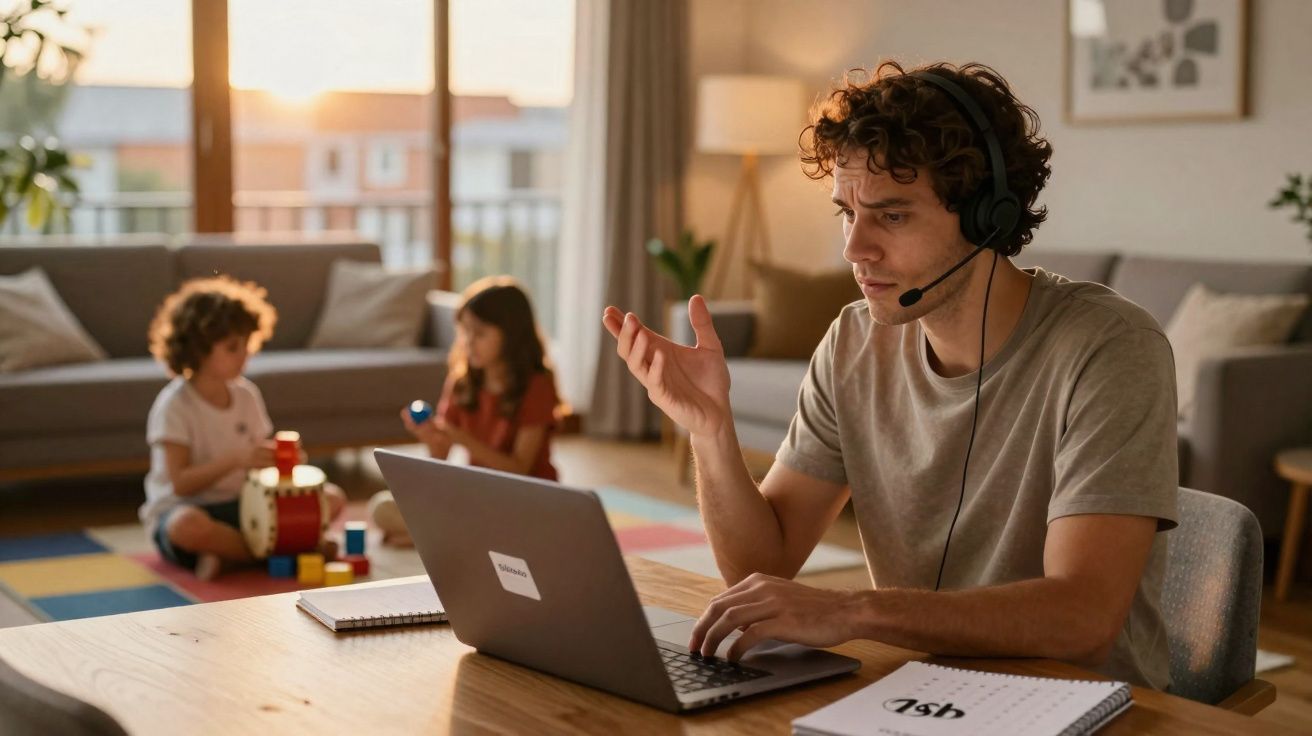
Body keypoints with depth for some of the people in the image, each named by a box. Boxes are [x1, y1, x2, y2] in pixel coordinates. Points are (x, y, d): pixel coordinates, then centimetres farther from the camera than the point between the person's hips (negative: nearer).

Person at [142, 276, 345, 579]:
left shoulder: (246, 394, 6)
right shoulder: (174, 405, -12)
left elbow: (254, 464, 9)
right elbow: (181, 483, -19)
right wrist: (236, 460, -31)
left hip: (241, 505, 6)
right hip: (183, 507, -6)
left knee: (332, 497, -11)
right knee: (188, 525, -44)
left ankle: (225, 551, -19)